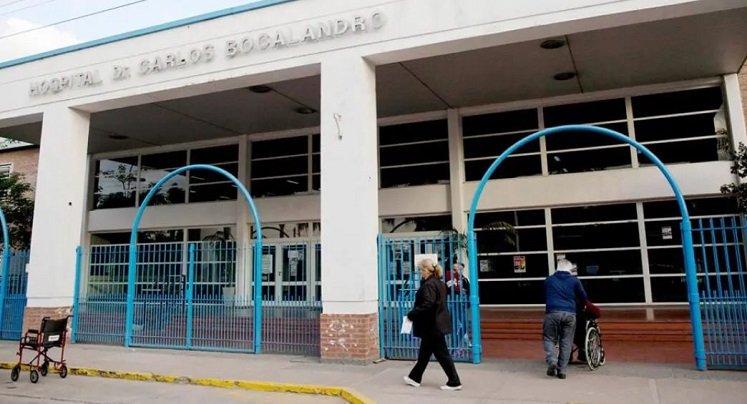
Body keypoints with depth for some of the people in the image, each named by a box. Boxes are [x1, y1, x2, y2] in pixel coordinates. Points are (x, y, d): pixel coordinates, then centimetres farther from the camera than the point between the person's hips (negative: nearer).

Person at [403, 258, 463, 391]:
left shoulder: (429, 285, -20)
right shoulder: (438, 283, 10)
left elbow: (427, 305, -27)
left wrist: (411, 315, -19)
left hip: (432, 325, -10)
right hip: (437, 322, 10)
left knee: (441, 354, -1)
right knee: (424, 352, 17)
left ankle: (454, 382, 6)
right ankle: (415, 377, 27)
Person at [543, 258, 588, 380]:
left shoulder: (548, 280, 15)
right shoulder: (574, 280, 12)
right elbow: (583, 297, 19)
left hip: (552, 312, 0)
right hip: (570, 313, 1)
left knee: (549, 338, 10)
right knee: (566, 342, 8)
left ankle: (552, 360, -13)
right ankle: (562, 370, 7)